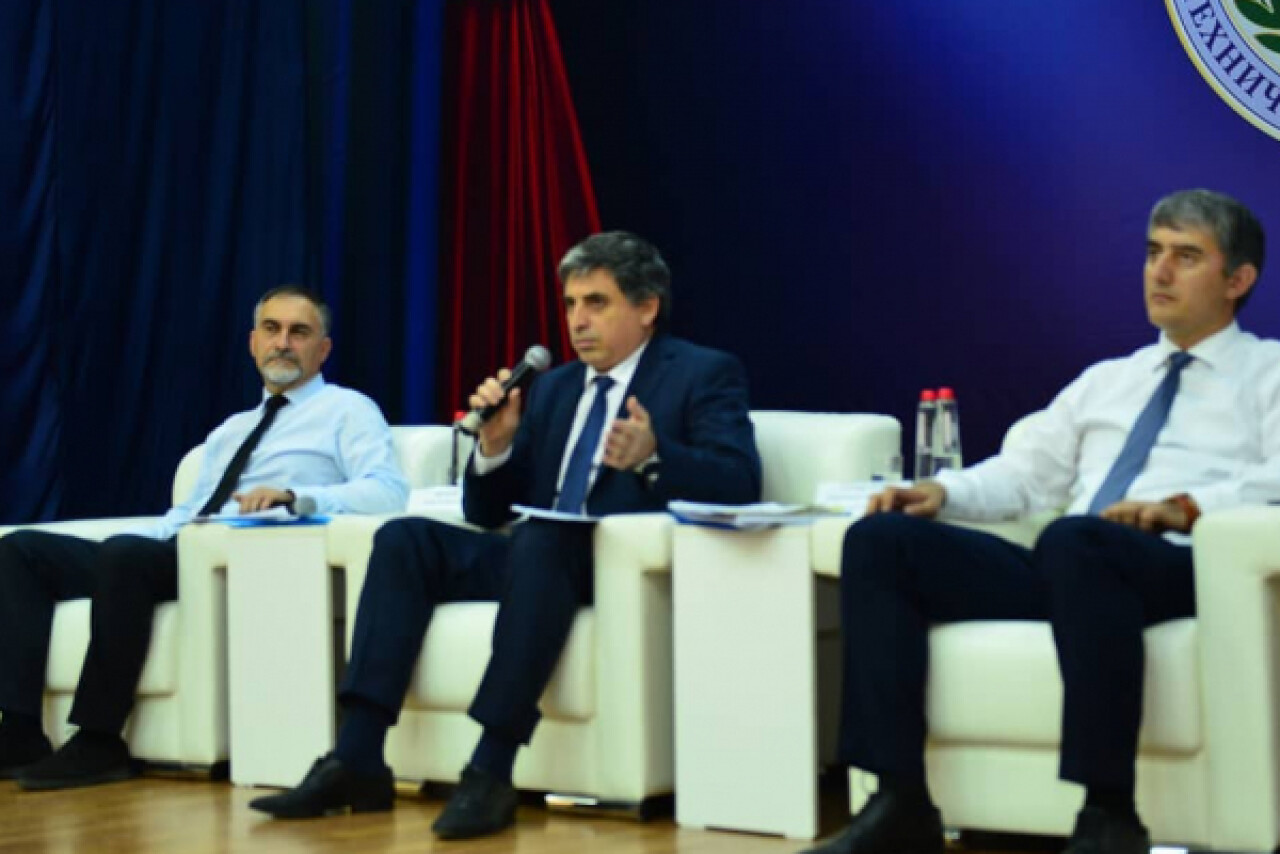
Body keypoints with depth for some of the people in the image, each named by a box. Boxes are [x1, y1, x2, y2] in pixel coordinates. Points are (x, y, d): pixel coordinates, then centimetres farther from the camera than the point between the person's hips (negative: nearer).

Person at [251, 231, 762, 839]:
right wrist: (496, 445, -2)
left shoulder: (706, 375, 4)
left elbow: (739, 482, -12)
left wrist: (652, 458, -30)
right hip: (539, 556, 6)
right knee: (404, 539, -15)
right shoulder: (551, 388, 21)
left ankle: (491, 773, -36)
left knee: (540, 540, -36)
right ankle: (356, 761, -21)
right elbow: (487, 514, 19)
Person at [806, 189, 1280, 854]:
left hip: (1181, 568, -6)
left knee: (1074, 541, -40)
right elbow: (1025, 474, 23)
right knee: (879, 539, -13)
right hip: (1065, 570, 6)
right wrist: (942, 491, 3)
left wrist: (1183, 507, -22)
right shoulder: (1106, 380, 30)